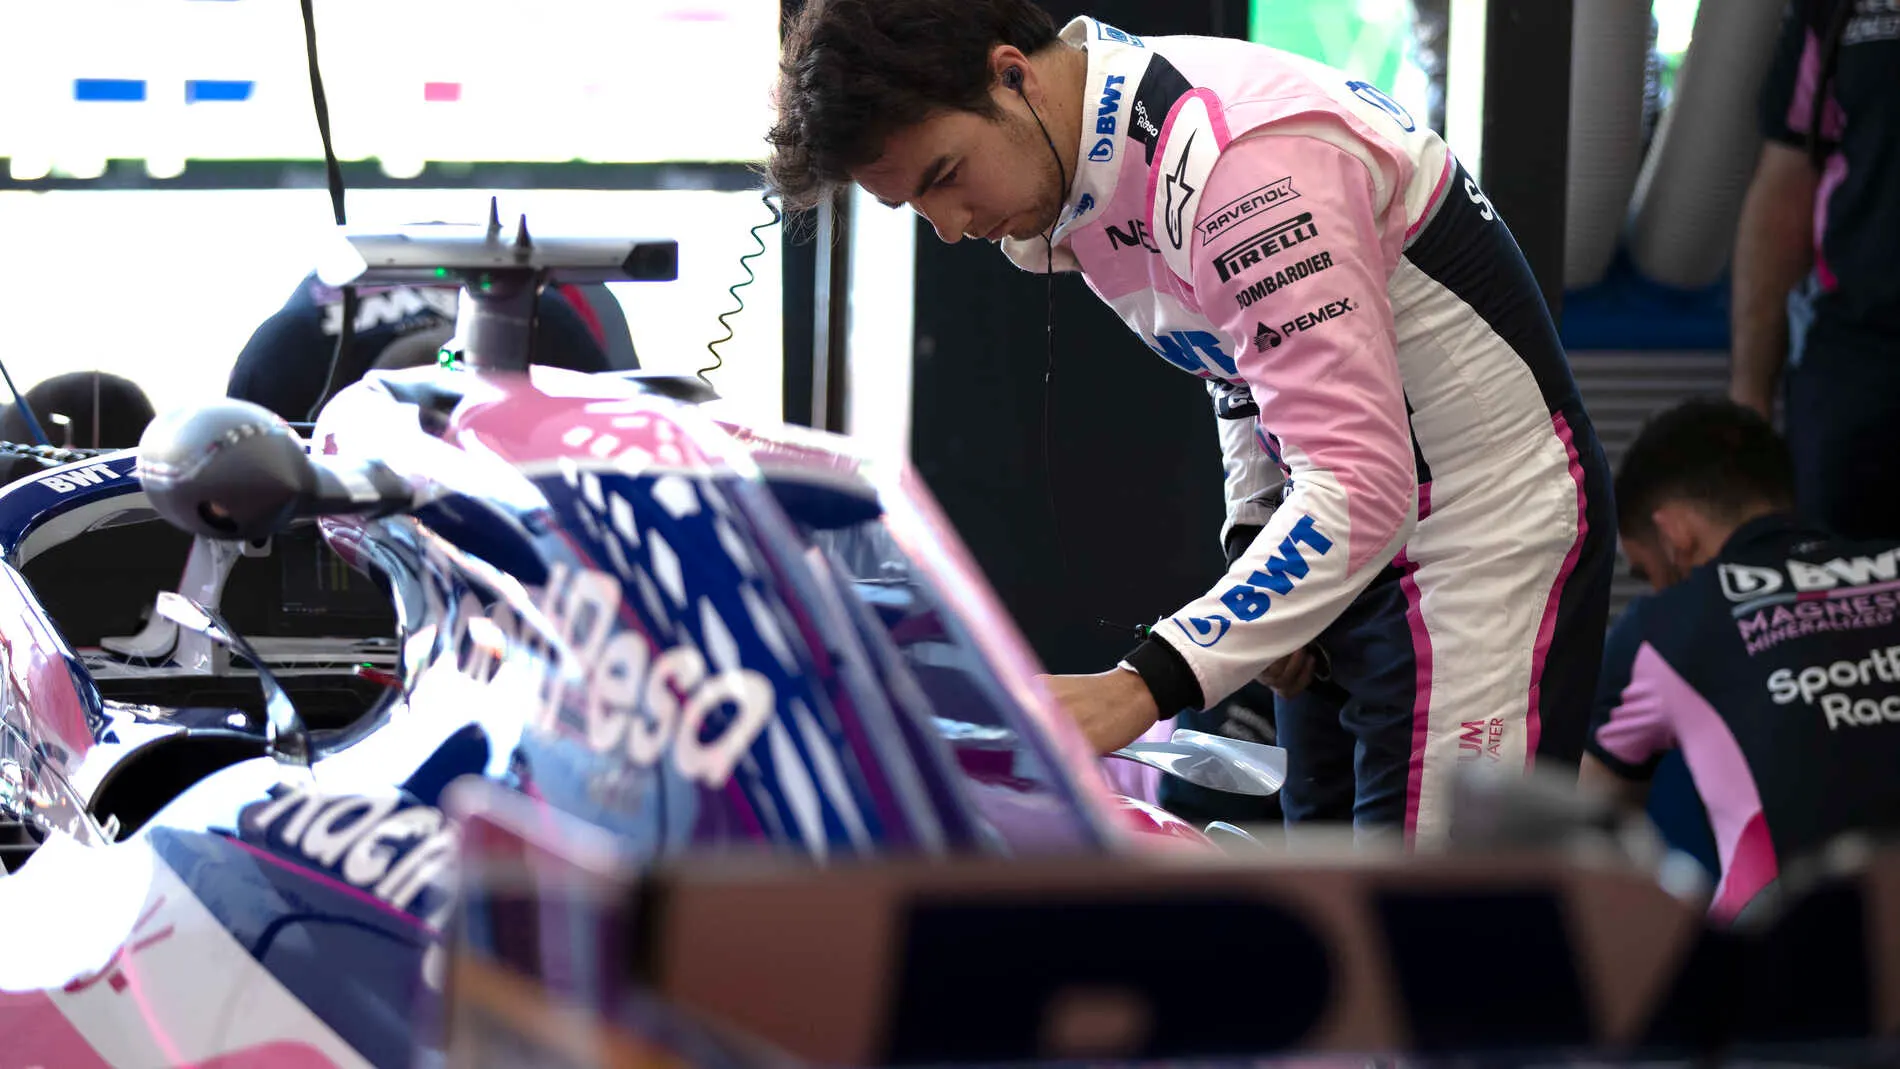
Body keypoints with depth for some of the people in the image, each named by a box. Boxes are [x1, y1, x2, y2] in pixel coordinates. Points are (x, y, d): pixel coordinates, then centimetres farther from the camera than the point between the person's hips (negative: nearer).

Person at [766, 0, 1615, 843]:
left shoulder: (1241, 164, -30)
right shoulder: (1087, 173, 2)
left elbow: (1362, 484, -34)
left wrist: (1146, 684, -39)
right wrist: (1253, 538, 5)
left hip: (1486, 529, -10)